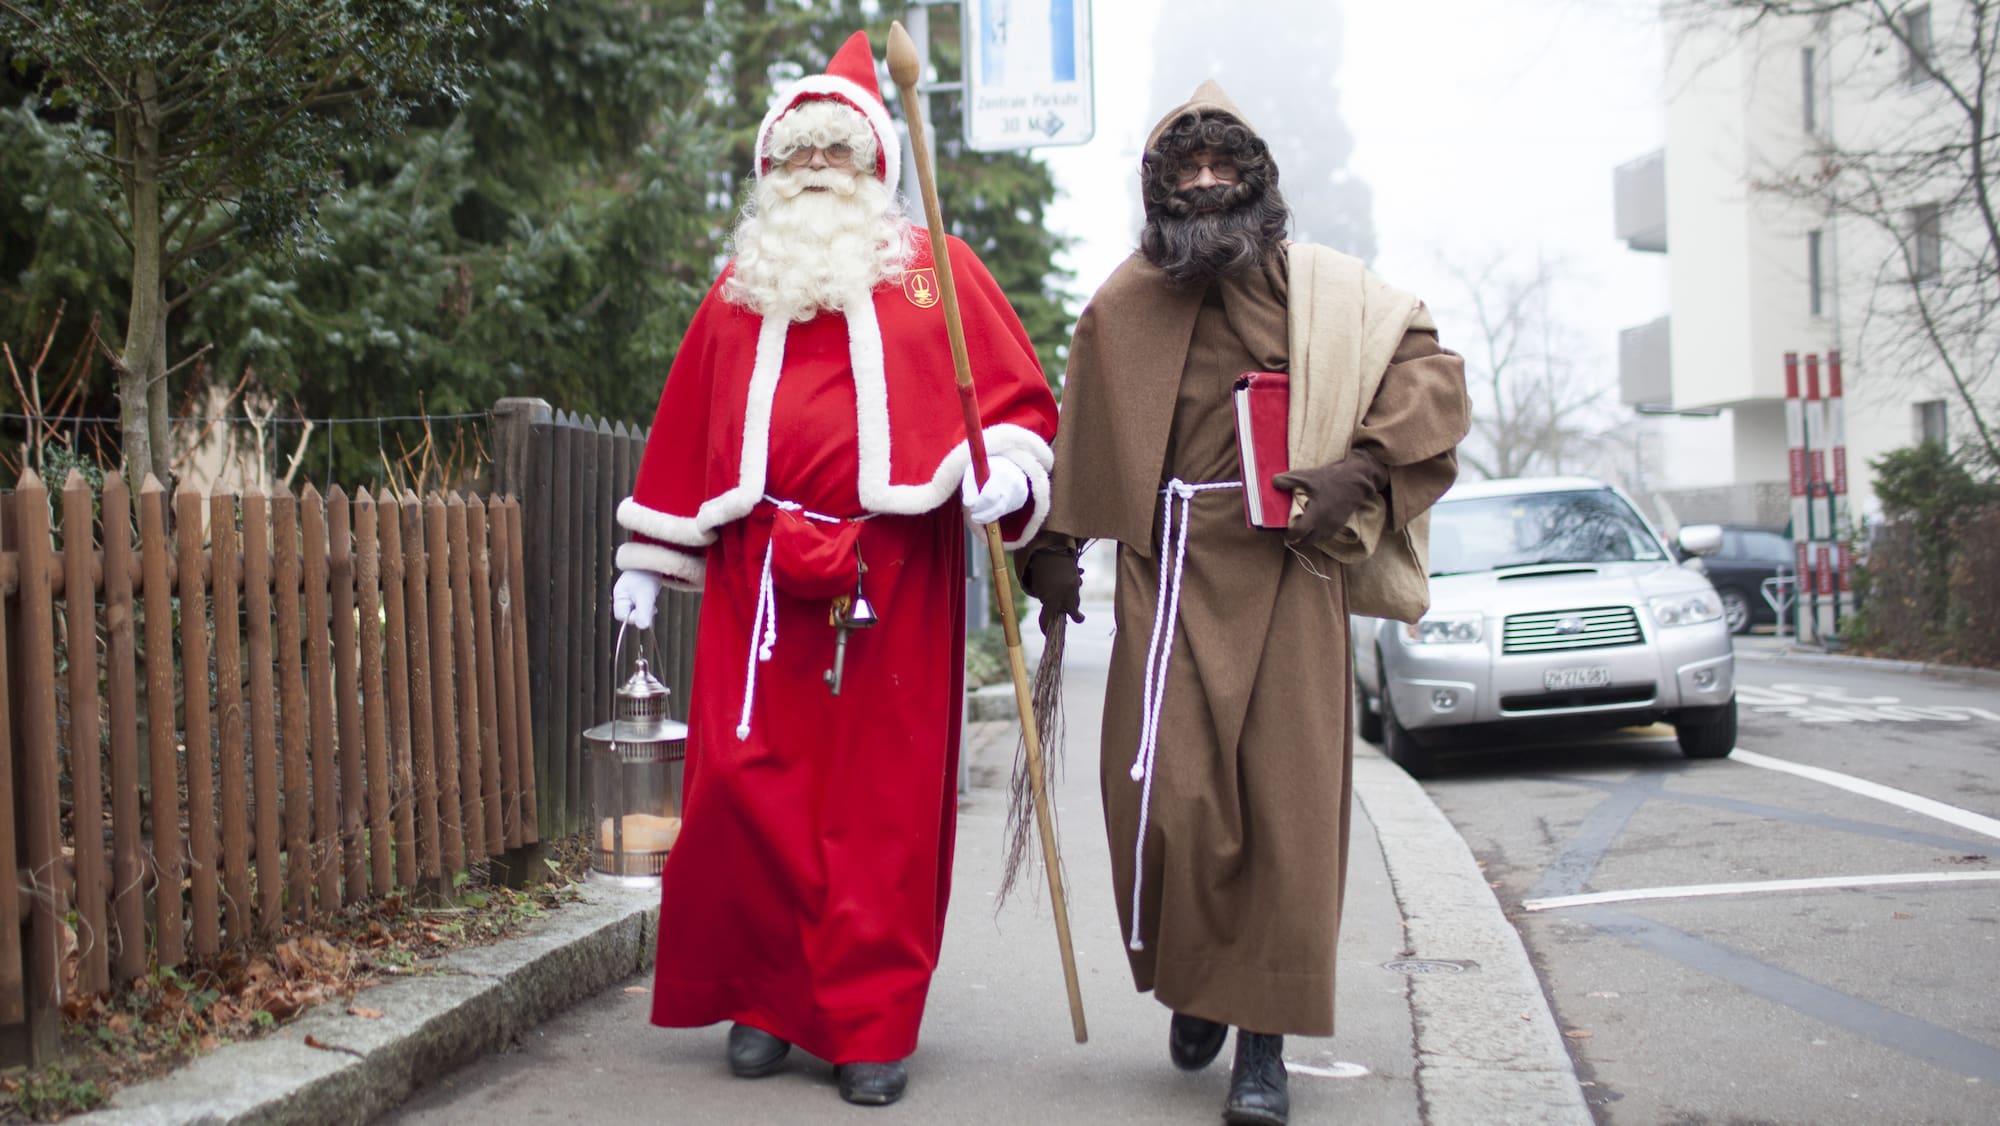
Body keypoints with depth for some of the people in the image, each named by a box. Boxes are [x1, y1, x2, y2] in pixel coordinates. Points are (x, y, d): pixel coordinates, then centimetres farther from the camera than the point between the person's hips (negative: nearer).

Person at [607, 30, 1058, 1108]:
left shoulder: (937, 272, 11)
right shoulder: (739, 290, 19)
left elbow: (1022, 397, 8)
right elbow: (683, 430, 22)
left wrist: (1007, 465, -13)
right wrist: (648, 560, 21)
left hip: (891, 584, -2)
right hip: (757, 580, 2)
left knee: (883, 803, -3)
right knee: (741, 787, -6)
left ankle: (869, 1025, 5)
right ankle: (765, 994, 11)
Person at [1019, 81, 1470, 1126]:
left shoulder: (1327, 290, 6)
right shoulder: (1122, 305, 11)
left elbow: (1432, 367, 7)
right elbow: (1078, 440, 17)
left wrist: (1361, 467, -6)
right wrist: (1052, 547, 11)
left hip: (1287, 571, -1)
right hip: (1168, 570, 1)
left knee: (1287, 800, -4)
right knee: (1164, 793, -8)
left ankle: (1264, 1039, 6)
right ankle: (1194, 982, 19)